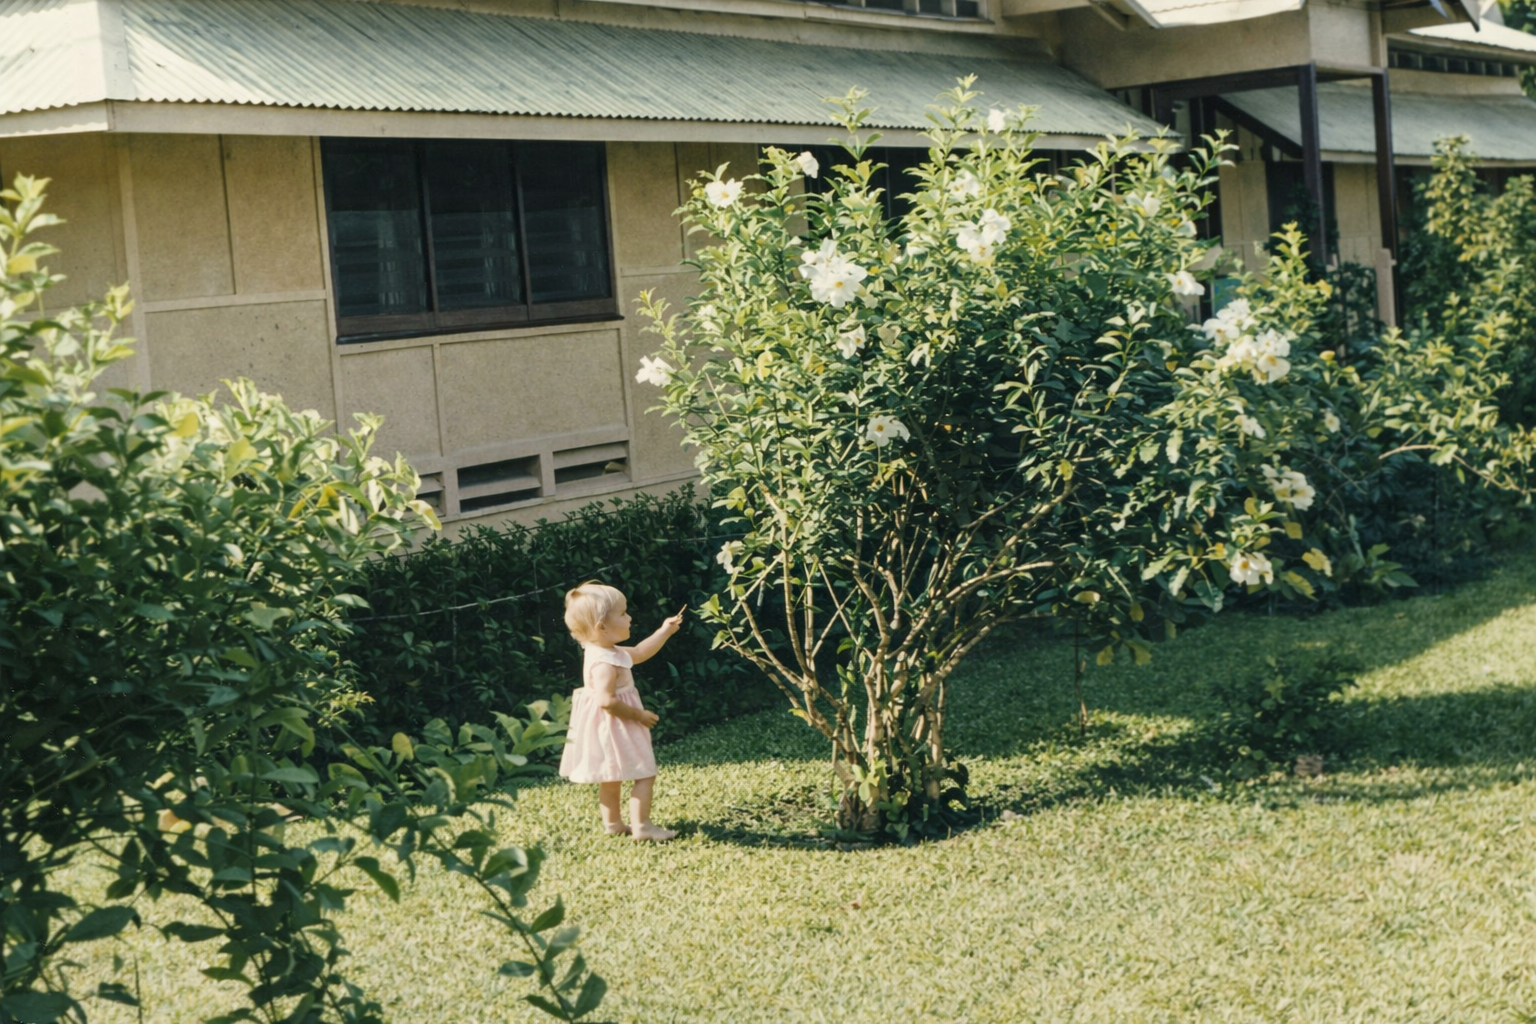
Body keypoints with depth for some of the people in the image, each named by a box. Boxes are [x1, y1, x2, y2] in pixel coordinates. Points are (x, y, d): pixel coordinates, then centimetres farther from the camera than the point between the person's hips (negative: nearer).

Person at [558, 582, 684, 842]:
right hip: (612, 729, -10)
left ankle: (613, 823, 27)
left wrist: (665, 631, 15)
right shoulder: (604, 663, -27)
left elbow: (639, 653, 20)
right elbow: (607, 701, -33)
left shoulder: (608, 653, 6)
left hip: (610, 730, 10)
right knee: (644, 774, -4)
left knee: (611, 777, 18)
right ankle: (641, 826, -4)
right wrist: (638, 715, -23)